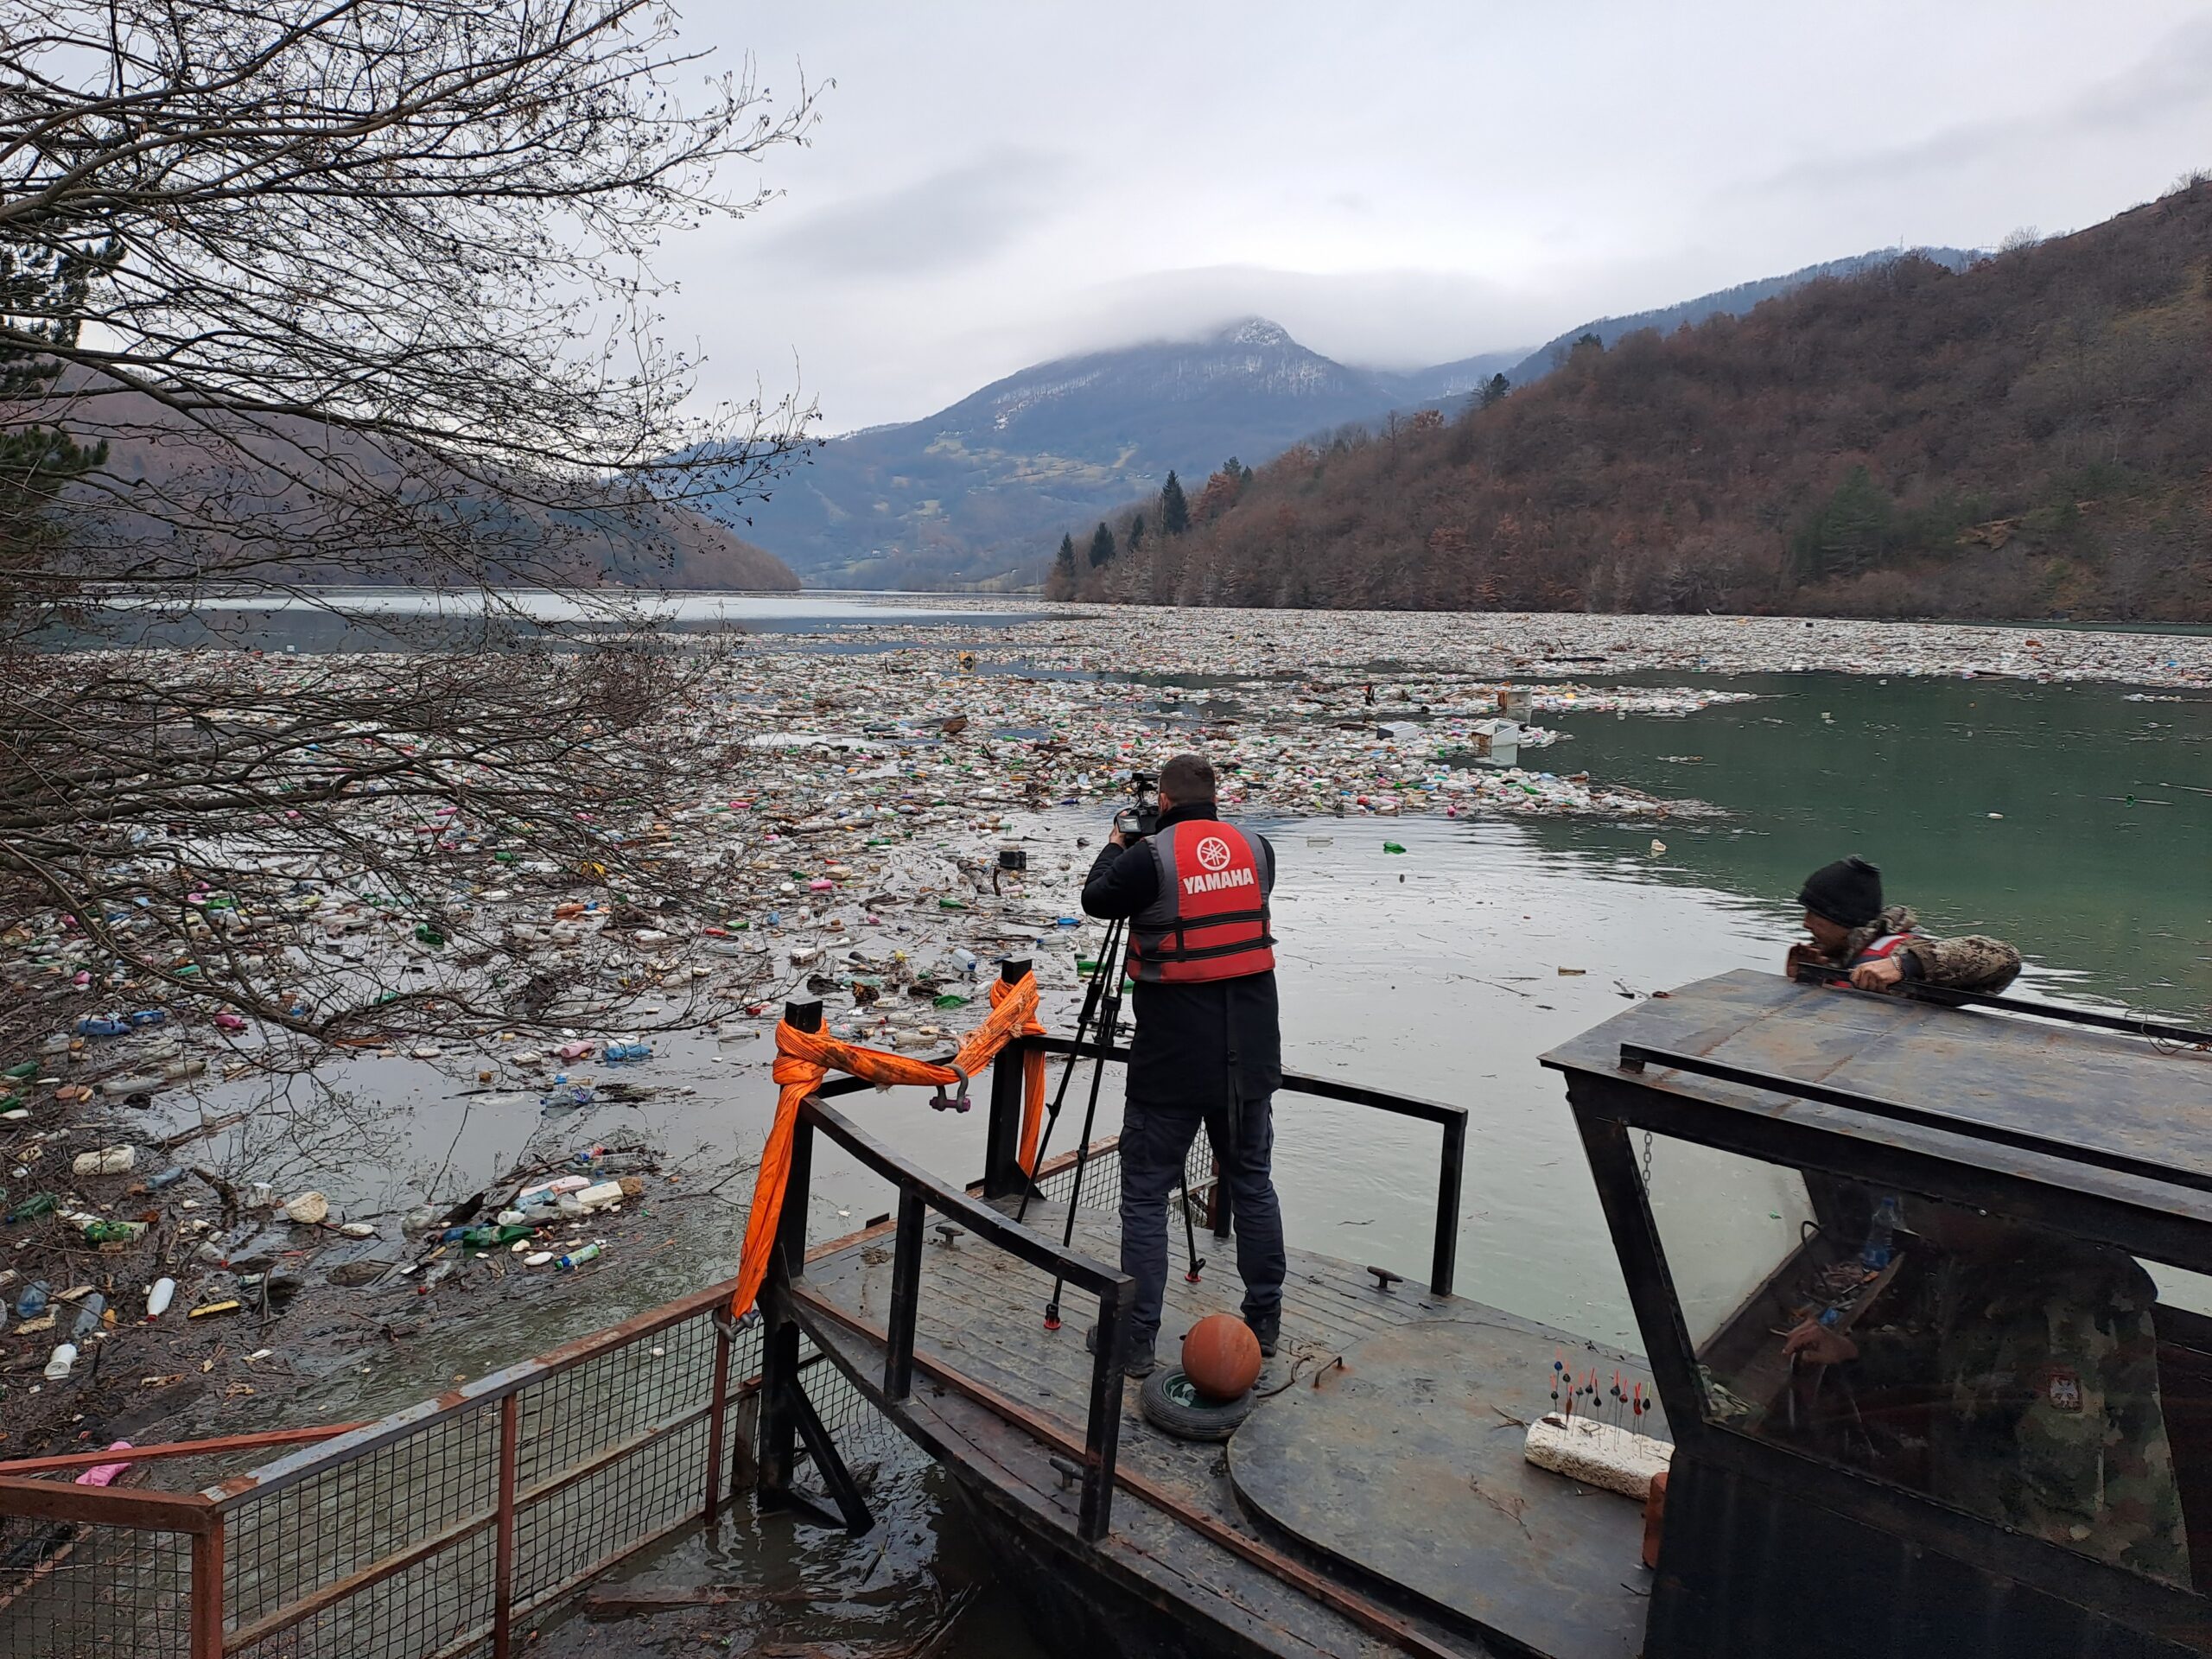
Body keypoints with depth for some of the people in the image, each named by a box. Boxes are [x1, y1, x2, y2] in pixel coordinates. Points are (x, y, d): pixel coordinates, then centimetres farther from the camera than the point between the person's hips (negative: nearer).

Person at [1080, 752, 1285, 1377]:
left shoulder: (1150, 856, -13)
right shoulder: (1256, 848, 2)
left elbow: (1096, 900, 3)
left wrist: (1114, 849, 23)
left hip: (1172, 1058, -5)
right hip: (1251, 1055, 5)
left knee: (1145, 1196, 6)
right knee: (1252, 1185, 18)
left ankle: (1135, 1340, 12)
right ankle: (1265, 1323, 29)